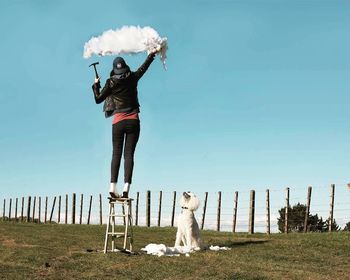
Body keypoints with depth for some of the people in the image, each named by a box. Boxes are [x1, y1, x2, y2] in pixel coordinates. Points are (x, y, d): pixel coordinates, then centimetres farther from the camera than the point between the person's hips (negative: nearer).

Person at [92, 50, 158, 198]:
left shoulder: (111, 83, -3)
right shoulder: (133, 78, 1)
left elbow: (98, 99, 2)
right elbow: (144, 67, 19)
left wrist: (95, 85, 17)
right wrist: (152, 54, 36)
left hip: (118, 122, 0)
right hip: (133, 121, 0)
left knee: (116, 154, 3)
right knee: (129, 154, -3)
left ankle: (113, 186, -9)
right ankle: (126, 187, -13)